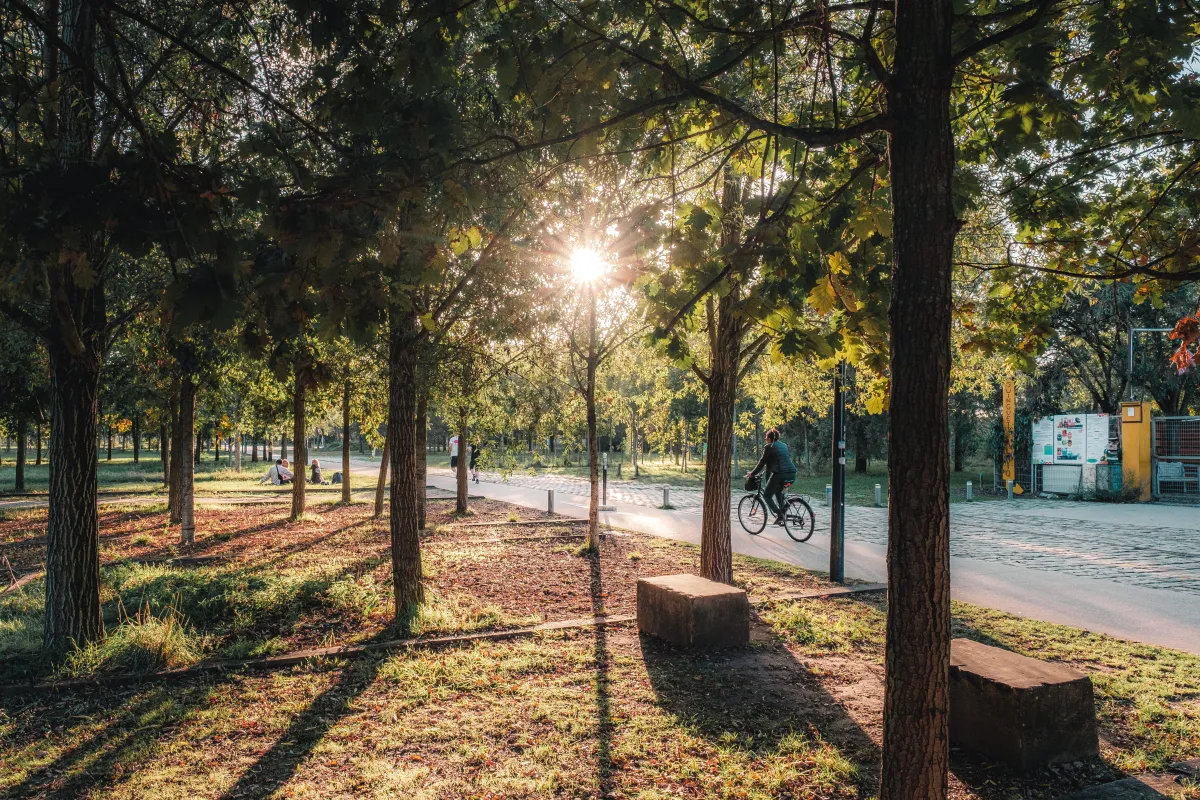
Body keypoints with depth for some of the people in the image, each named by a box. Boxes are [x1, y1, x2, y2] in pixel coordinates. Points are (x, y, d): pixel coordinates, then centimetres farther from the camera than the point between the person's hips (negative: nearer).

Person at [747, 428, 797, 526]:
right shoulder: (784, 445, 21)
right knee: (778, 491, 32)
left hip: (779, 474, -7)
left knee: (767, 495, 8)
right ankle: (782, 512, 23)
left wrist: (752, 473, 12)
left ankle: (779, 514, -9)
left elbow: (762, 463, 1)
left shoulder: (769, 447, 1)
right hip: (792, 474, 7)